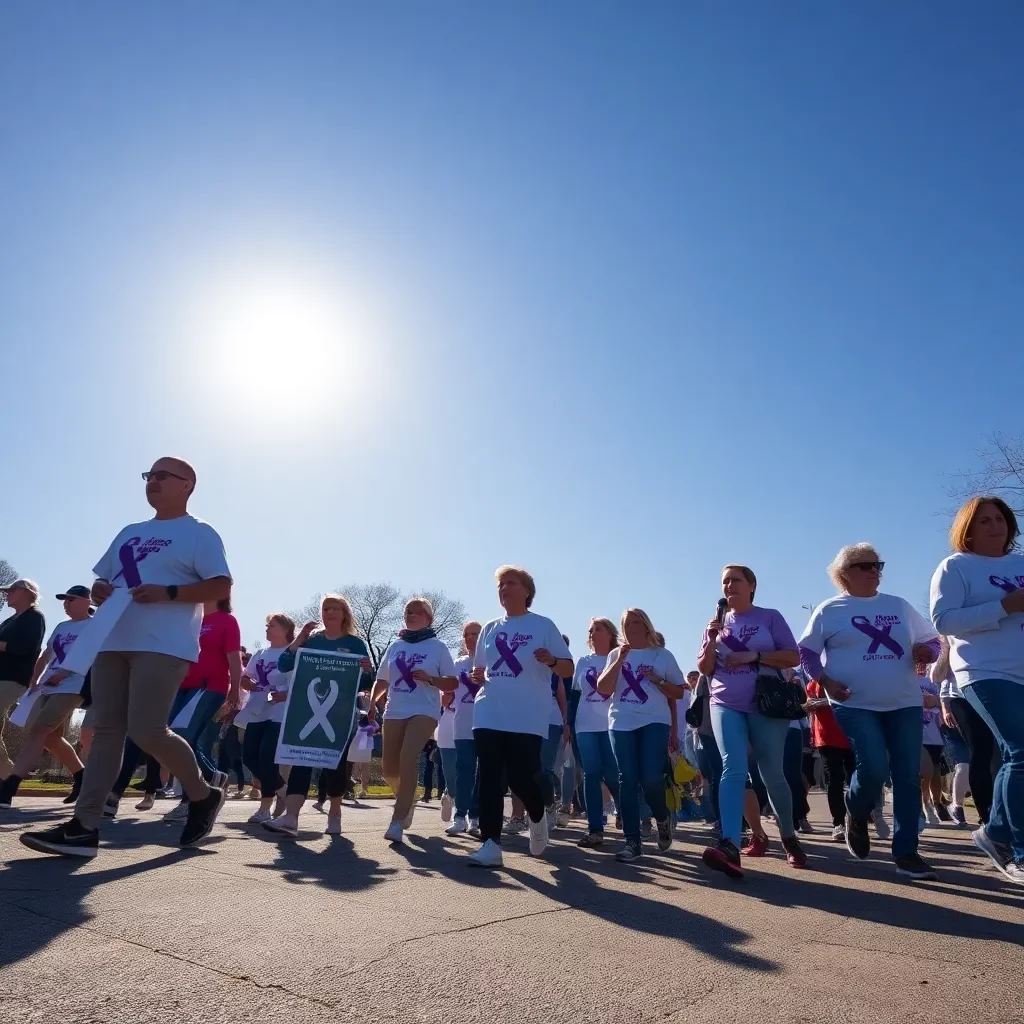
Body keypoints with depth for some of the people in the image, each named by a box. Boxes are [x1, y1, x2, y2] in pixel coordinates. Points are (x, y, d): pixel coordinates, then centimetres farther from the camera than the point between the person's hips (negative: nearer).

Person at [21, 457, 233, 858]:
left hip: (164, 645, -8)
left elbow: (221, 587, -9)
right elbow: (102, 579, 27)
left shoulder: (199, 533, 0)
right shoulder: (129, 533, 23)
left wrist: (167, 592, -19)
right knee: (106, 730, 4)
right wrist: (99, 592, 3)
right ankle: (84, 826, 7)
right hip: (114, 641, 8)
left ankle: (203, 795, 9)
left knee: (146, 731, -13)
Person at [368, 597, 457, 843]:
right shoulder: (395, 646, 12)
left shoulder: (437, 647, 1)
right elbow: (382, 681, 16)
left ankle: (397, 823, -17)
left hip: (424, 711, -5)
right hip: (394, 712, 5)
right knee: (388, 768, 6)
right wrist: (372, 703, 0)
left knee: (407, 760, -22)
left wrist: (429, 679, -17)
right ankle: (408, 798, 37)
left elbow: (452, 683, 0)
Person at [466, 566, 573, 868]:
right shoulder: (490, 628, 12)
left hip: (527, 719, -4)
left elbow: (568, 670, 0)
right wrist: (478, 677, -1)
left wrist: (551, 661, -22)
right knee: (490, 779, -2)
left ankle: (537, 816, 30)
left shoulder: (544, 625, 0)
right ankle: (491, 844, 4)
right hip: (488, 716, 4)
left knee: (520, 776, -3)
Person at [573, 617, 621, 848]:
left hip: (612, 724, -3)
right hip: (586, 726, 3)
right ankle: (595, 829, 4)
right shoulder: (583, 662, 12)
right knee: (591, 775, -1)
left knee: (612, 775, -5)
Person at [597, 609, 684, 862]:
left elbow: (679, 692, 8)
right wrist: (619, 660, -10)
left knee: (651, 778, -12)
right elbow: (603, 689, -2)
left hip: (655, 722, -2)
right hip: (621, 723, 2)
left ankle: (663, 818, 20)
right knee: (627, 780, -1)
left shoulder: (663, 655, 6)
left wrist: (657, 680, -9)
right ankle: (632, 841, 6)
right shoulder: (616, 654, 9)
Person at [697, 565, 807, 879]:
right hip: (726, 706, 2)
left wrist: (754, 656, -14)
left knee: (772, 775, 7)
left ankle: (789, 838, 30)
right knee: (733, 769, -16)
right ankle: (730, 846, -28)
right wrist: (712, 641, -6)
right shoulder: (717, 623, 11)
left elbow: (793, 657, -4)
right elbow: (704, 669, 11)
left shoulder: (770, 617, 3)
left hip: (767, 706, -1)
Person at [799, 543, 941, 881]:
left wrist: (927, 651, -6)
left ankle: (905, 852, 12)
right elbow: (806, 651, 2)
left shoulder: (899, 605, 13)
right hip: (856, 705, -4)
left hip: (905, 703, 5)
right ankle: (856, 816, 17)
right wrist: (825, 681, -12)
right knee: (873, 768, -16)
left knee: (908, 776, 2)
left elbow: (931, 640, 18)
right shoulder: (830, 610, 1)